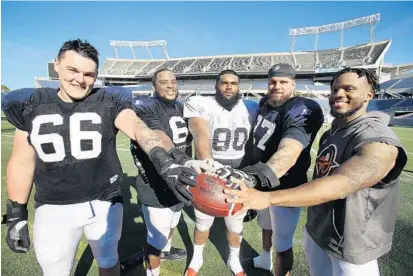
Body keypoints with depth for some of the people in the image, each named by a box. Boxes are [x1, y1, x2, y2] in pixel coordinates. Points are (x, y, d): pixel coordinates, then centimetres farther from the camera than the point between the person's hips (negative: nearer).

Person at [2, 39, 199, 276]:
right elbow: (22, 163, 4)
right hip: (53, 209, 2)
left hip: (105, 203, -1)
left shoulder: (110, 102, -8)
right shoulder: (31, 106, -1)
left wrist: (163, 161, -46)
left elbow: (138, 128, -27)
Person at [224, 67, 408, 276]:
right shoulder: (330, 133, 3)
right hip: (316, 232, 6)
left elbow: (340, 185, -39)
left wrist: (267, 198, -48)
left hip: (350, 246, -6)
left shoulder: (379, 142, -24)